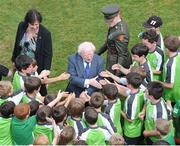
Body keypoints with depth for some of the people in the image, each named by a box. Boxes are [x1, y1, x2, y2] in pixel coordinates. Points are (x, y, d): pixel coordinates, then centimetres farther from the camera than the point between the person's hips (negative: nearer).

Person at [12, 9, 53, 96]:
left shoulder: (45, 34, -23)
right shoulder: (21, 26, -12)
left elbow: (48, 55, -15)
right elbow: (17, 44, 5)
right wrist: (14, 59, 13)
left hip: (37, 68, -3)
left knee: (40, 90, 14)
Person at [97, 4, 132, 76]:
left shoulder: (120, 33, -29)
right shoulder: (116, 24, 1)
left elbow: (123, 54, -25)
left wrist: (117, 72, -25)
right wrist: (98, 53, 21)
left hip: (117, 63, -9)